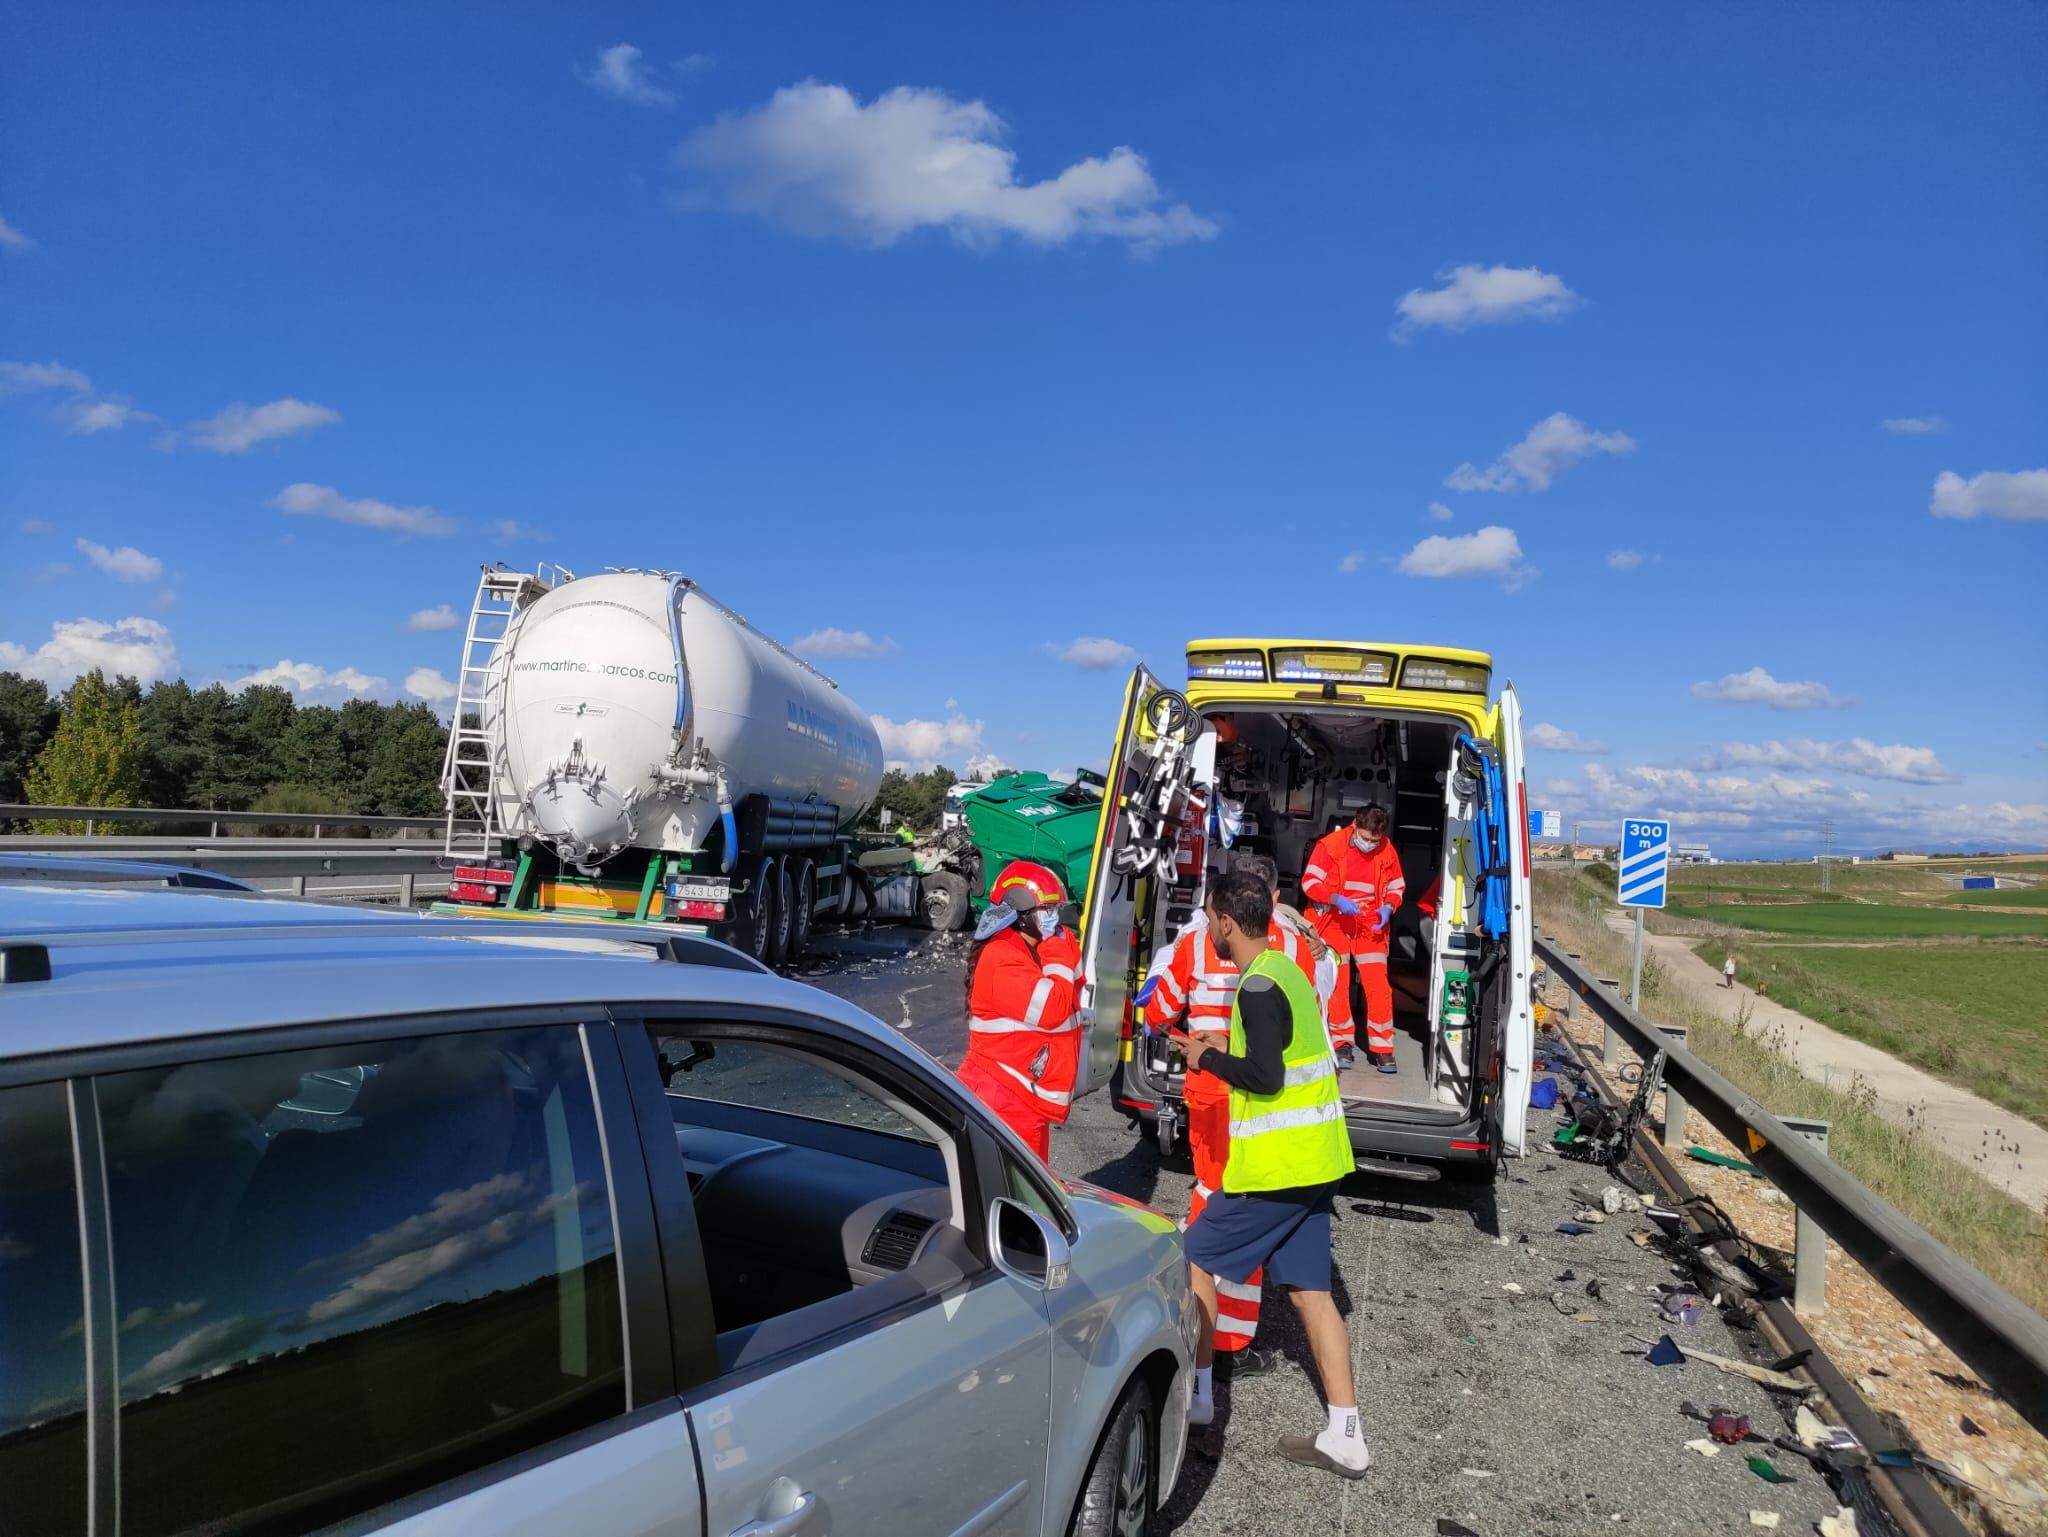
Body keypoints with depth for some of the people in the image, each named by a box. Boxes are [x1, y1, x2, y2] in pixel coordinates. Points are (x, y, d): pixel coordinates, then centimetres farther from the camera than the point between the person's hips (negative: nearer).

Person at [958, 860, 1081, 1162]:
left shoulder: (1033, 951, 12)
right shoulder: (1002, 959, -20)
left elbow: (1076, 981, 14)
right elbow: (1052, 1009, -25)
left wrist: (1062, 942, 0)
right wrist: (1057, 950, -15)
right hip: (1004, 1103, -10)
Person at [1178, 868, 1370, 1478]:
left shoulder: (1259, 986, -18)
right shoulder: (1285, 971, 12)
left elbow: (1264, 1075, -24)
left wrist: (1207, 1057, -10)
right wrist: (1223, 1055, 13)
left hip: (1276, 1166, -9)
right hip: (1313, 1160, 9)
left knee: (1196, 1262, 6)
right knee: (1310, 1289, 12)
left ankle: (1196, 1394, 19)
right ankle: (1345, 1437, 15)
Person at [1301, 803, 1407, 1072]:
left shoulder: (1387, 851, -2)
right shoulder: (1330, 845, -11)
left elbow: (1396, 887, 12)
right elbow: (1309, 882, -9)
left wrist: (1387, 908, -8)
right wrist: (1337, 900, -23)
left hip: (1370, 925, 2)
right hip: (1335, 922, -1)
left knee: (1378, 985, -7)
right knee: (1337, 985, 1)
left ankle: (1382, 1047, 3)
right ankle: (1342, 1043, 13)